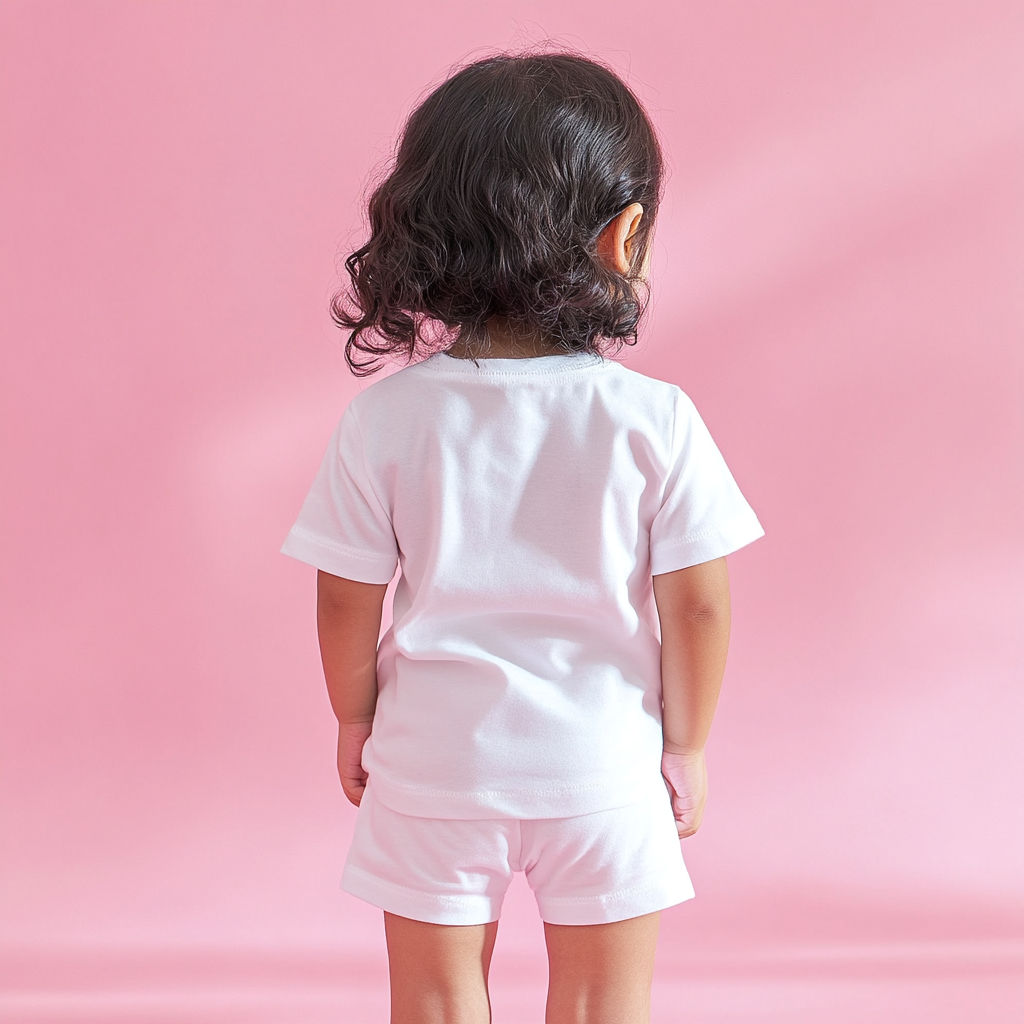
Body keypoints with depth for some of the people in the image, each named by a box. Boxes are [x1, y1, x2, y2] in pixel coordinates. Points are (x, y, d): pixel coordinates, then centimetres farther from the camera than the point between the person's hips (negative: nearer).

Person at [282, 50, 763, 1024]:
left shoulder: (383, 419, -13)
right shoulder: (655, 420, -16)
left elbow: (346, 602, -6)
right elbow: (698, 606, -10)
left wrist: (355, 721, 12)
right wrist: (686, 743, 6)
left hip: (433, 756, 1)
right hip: (601, 762, -1)